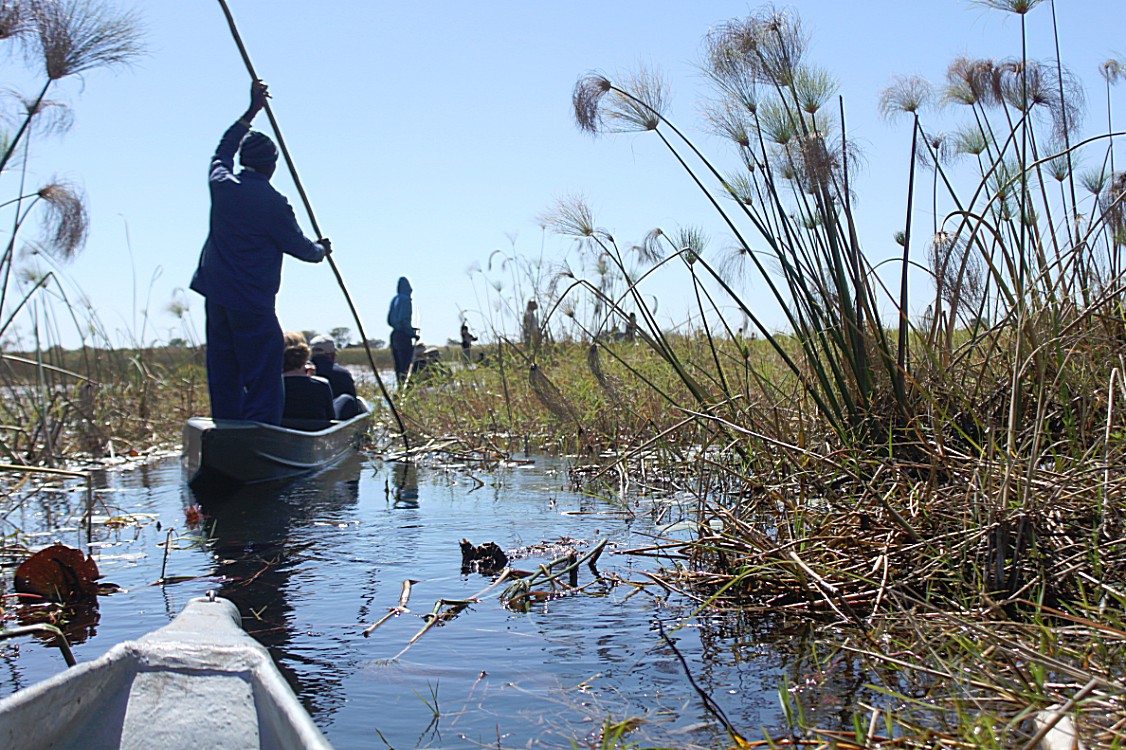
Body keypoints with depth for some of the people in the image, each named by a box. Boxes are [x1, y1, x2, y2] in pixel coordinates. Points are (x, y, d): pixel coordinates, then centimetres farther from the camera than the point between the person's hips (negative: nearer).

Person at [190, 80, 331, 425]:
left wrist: (252, 110, 32)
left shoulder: (221, 184, 2)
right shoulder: (274, 204, -13)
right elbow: (299, 246, 0)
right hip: (253, 304, -6)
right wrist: (321, 250, 22)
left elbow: (223, 149, 24)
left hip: (216, 298, 7)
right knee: (263, 383, -4)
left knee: (223, 376, 13)